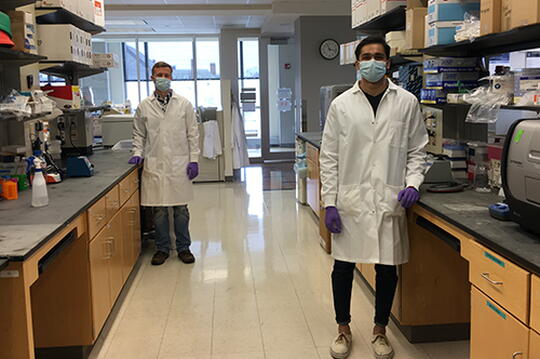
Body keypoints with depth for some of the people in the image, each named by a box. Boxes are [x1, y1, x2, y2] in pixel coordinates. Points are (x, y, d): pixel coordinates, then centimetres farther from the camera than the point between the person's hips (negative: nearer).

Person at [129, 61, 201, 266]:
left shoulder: (184, 104, 4)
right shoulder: (144, 106, 6)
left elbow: (192, 134, 4)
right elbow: (138, 134, 15)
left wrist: (194, 160, -2)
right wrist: (138, 153, 0)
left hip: (179, 164, 0)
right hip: (154, 165, 1)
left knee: (181, 209, 5)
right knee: (158, 210, 5)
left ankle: (183, 248, 19)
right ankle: (162, 248, 19)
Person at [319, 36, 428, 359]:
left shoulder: (407, 102, 2)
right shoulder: (341, 105, 1)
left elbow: (417, 151, 8)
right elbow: (330, 158, 2)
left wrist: (413, 183, -9)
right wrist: (329, 203, -3)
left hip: (390, 201, 0)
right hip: (350, 202, 0)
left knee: (387, 269, 10)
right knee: (343, 267, 8)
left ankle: (380, 330, 31)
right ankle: (344, 329, 29)